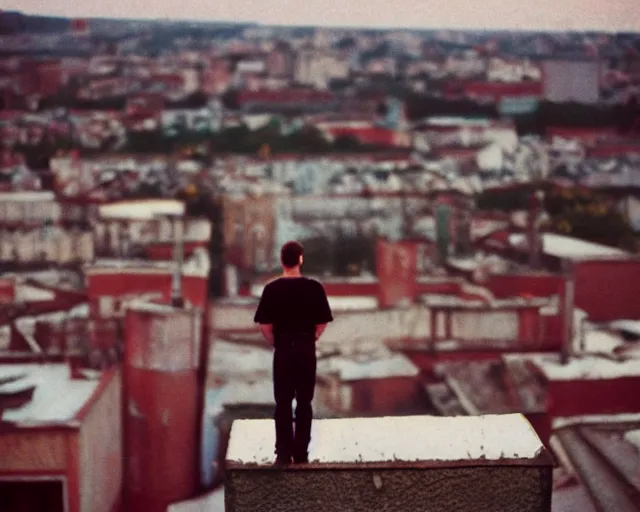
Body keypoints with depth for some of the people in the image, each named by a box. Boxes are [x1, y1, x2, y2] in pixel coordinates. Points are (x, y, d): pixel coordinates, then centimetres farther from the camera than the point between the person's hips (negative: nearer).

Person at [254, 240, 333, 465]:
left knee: (283, 403, 7)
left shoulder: (272, 288, -7)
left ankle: (283, 453, 8)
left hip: (283, 349, 0)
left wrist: (276, 343, 8)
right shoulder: (314, 287, -5)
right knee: (304, 402, 8)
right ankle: (301, 453, 12)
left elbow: (264, 325, -6)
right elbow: (322, 323, -2)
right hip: (307, 349, 1)